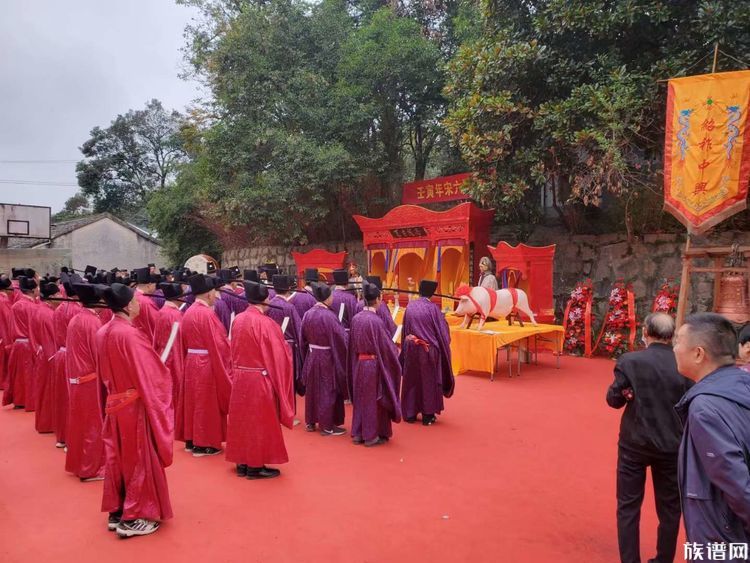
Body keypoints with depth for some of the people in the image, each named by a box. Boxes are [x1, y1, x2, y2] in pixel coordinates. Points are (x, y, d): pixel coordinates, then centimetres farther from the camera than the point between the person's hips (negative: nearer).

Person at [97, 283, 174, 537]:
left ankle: (115, 512, 28)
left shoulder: (102, 332, 3)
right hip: (134, 404, -8)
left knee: (117, 457, 17)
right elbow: (148, 374, -19)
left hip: (114, 402, 8)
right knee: (138, 459, 4)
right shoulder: (129, 334, -23)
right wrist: (165, 374, -2)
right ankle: (132, 518, 13)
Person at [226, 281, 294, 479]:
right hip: (260, 379, -7)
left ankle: (242, 463, 27)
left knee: (242, 419, 16)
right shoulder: (266, 323, -20)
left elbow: (234, 352, 13)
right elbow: (278, 355, -16)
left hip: (239, 377, 7)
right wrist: (285, 346, 3)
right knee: (259, 421, 6)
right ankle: (255, 466, 15)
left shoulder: (238, 320, 2)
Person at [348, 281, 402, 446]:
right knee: (373, 399, 7)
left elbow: (352, 344, 7)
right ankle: (371, 435, 17)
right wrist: (396, 351, 5)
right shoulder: (375, 320, -19)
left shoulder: (356, 318, -1)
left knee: (360, 397, 17)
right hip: (373, 364, -6)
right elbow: (386, 345, -13)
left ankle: (358, 433, 26)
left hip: (358, 363, 6)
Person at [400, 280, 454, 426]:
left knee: (411, 380, 15)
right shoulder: (433, 308, -12)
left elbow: (404, 330, 7)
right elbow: (442, 331, -7)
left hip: (411, 348, 3)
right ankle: (428, 415, 14)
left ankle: (410, 413, 21)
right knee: (428, 381, 9)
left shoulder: (410, 307, 0)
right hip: (428, 349, -3)